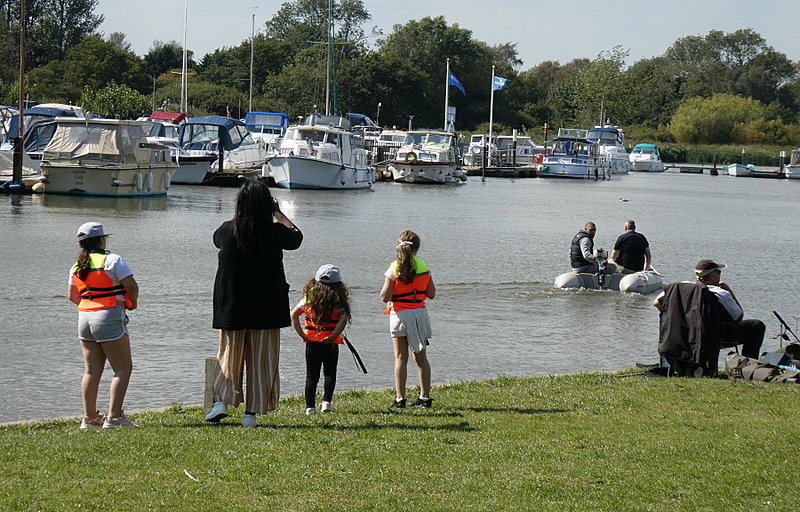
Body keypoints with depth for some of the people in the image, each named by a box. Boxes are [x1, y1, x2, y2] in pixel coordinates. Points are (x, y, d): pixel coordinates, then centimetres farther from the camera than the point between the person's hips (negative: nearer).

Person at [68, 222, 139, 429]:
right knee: (123, 368, -2)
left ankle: (89, 418, 11)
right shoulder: (113, 260, -8)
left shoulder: (76, 266, 12)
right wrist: (132, 302, 7)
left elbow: (73, 296, 20)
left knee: (92, 371, 11)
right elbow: (131, 285, -12)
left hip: (84, 317, 7)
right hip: (109, 318, -7)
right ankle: (114, 417, -10)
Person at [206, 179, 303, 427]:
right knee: (260, 360, 7)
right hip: (266, 309, -1)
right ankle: (251, 412, 6)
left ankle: (220, 400, -3)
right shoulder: (274, 232, -10)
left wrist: (239, 214, 23)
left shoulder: (229, 230, -8)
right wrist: (279, 214, 21)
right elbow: (296, 237, 12)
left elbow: (217, 237, 18)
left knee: (229, 354, 14)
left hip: (231, 306, 1)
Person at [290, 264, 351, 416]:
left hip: (311, 342, 2)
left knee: (311, 375, 9)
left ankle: (310, 406, 5)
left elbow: (294, 314, -4)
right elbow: (343, 318, -18)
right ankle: (326, 401, -1)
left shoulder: (309, 297, 3)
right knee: (330, 373, 11)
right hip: (330, 344, -2)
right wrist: (334, 336, -14)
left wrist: (301, 334, -3)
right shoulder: (337, 300, -4)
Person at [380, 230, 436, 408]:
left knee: (400, 358, 1)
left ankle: (400, 398, -2)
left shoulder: (394, 269, -11)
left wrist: (386, 288, 9)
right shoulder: (424, 267, -1)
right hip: (420, 312, 3)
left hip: (400, 314, -3)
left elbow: (385, 297, -11)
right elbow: (431, 294, 4)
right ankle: (425, 397, 12)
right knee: (421, 357, 11)